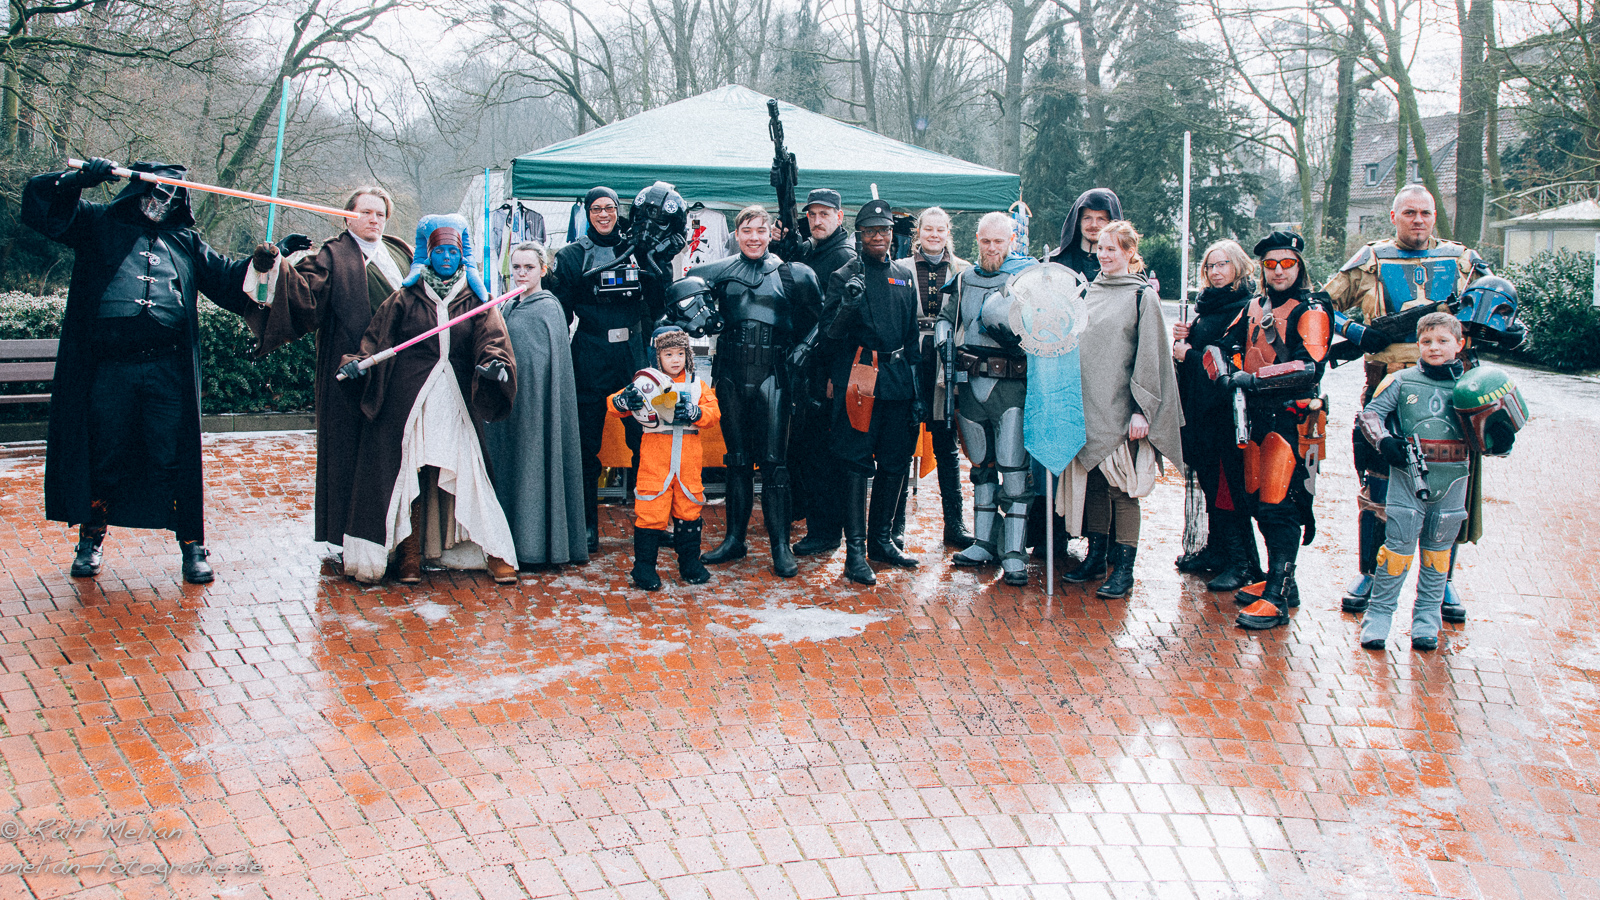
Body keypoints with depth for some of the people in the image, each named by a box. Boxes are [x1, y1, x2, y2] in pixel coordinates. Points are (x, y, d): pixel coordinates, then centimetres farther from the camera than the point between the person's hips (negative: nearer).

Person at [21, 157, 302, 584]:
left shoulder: (186, 241, 19)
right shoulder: (98, 225, 11)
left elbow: (228, 277, 23)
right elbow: (39, 201, 4)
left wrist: (270, 256, 11)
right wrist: (81, 178, -12)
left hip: (168, 370, 1)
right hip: (108, 368, -1)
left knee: (176, 460, 1)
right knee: (103, 456, 9)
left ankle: (192, 545, 8)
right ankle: (91, 539, 26)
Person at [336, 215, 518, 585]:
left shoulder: (475, 300, 10)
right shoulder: (405, 298, 10)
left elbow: (492, 337, -6)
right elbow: (377, 337, 3)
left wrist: (495, 361, -28)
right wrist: (358, 362, -16)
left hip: (456, 401, 0)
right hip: (409, 398, 0)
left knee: (467, 473, -3)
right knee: (409, 474, 0)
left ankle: (494, 553, 3)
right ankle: (409, 554, 10)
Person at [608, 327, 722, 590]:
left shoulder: (696, 385, 10)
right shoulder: (647, 382, 2)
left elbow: (713, 411, 0)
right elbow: (614, 404, -2)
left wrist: (694, 413, -19)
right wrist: (623, 401, -25)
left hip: (688, 457, 3)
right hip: (655, 455, -3)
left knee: (689, 507, 10)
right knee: (651, 509, -4)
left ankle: (690, 561, 23)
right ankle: (644, 566, 4)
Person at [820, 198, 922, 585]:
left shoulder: (905, 276, 14)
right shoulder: (844, 276, 0)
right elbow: (830, 332, -6)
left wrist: (915, 389, 16)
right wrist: (848, 304, -26)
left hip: (898, 379, 5)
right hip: (859, 376, -5)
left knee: (896, 463, 9)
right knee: (857, 463, -5)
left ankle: (881, 539, 22)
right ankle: (855, 551, -2)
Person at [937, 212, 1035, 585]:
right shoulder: (964, 281, 13)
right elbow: (946, 316, 27)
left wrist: (1007, 328, -23)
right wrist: (944, 337, 5)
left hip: (1010, 386, -5)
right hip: (970, 385, 5)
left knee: (1014, 471, -8)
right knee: (981, 467, 14)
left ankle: (1014, 553, -4)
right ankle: (984, 542, 24)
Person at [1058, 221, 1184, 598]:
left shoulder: (1143, 297, -3)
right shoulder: (1088, 293, 13)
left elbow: (1150, 357, -7)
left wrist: (1141, 409, -13)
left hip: (1119, 410, -5)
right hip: (1087, 405, 5)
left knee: (1121, 488, -4)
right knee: (1092, 484, 9)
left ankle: (1124, 568, 2)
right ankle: (1096, 557, 20)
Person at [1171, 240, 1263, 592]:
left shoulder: (1247, 308, -11)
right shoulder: (1207, 305, 15)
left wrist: (1189, 355, -12)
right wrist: (1183, 337, -1)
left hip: (1227, 408, -8)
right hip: (1201, 406, 8)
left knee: (1227, 485, -6)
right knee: (1209, 481, 13)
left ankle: (1241, 562, 1)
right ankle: (1216, 549, 23)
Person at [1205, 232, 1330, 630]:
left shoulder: (1310, 312, -7)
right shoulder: (1255, 307, 14)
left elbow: (1309, 366, -20)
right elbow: (1224, 344, 11)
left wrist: (1254, 378, -26)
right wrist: (1224, 371, -11)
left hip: (1293, 418, -7)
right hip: (1257, 416, 7)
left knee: (1280, 505, -10)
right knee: (1257, 501, 11)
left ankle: (1277, 599, -7)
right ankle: (1281, 581, 26)